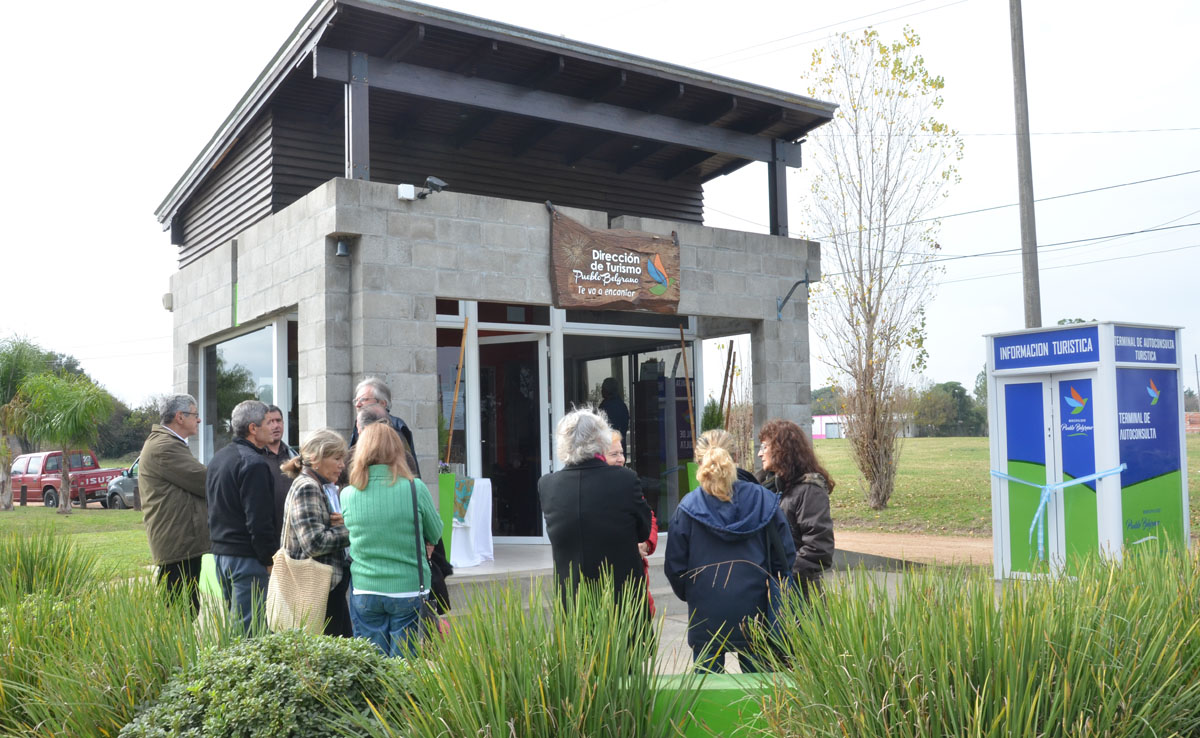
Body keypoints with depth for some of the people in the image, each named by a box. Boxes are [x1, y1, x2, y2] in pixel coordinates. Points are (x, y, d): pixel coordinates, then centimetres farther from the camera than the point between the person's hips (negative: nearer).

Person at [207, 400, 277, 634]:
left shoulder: (217, 458, 14)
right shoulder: (254, 463, -17)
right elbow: (259, 520, -20)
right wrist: (270, 559, -13)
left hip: (220, 551, 10)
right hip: (246, 556, -10)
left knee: (230, 618, 18)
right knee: (246, 628, -6)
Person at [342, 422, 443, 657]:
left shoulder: (347, 495, -3)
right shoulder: (415, 489, -10)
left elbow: (350, 538, 11)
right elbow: (435, 534, 4)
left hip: (364, 592, 2)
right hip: (409, 590, -2)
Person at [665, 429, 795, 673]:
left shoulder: (688, 507, -6)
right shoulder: (763, 500, -2)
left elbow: (675, 566, 0)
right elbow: (785, 557, 1)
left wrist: (688, 594, 18)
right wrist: (771, 589, 16)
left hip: (706, 612, -1)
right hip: (753, 606, 1)